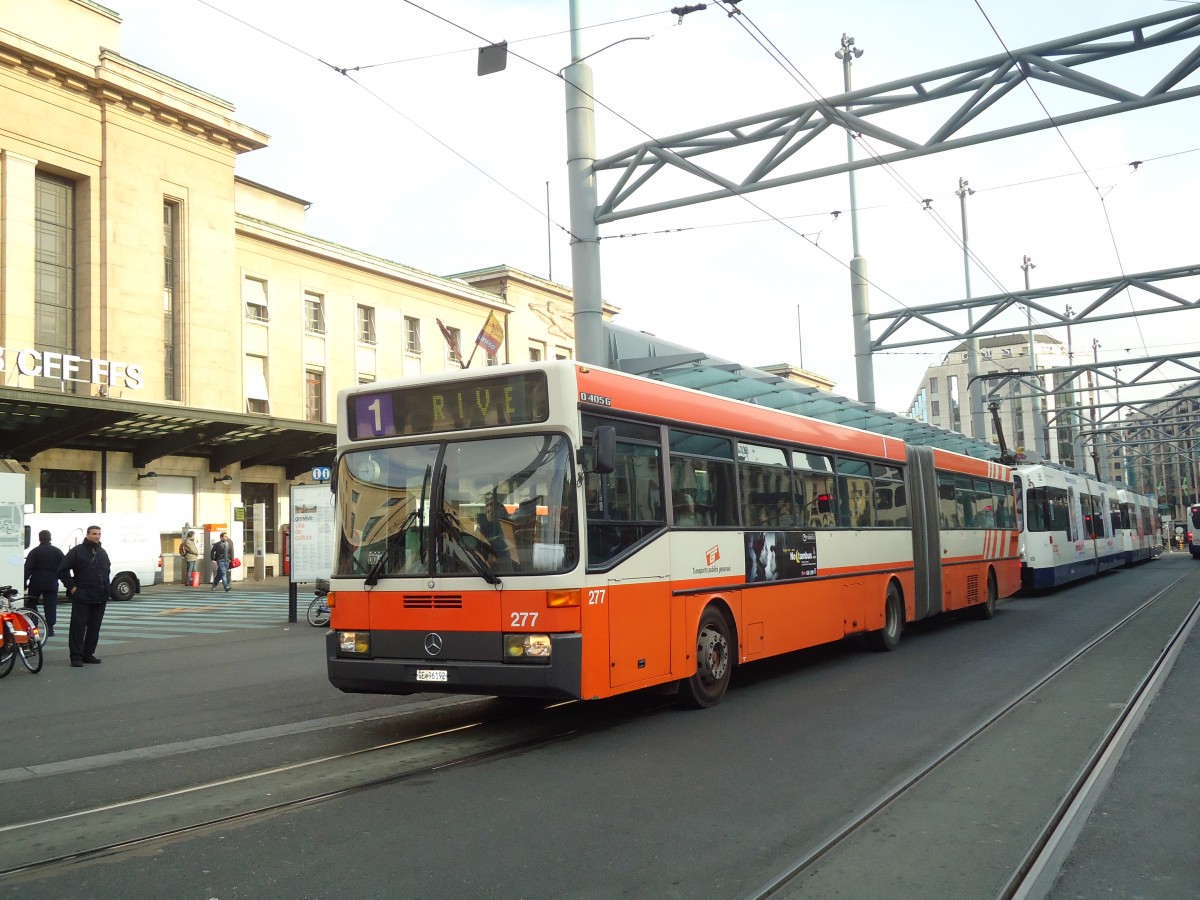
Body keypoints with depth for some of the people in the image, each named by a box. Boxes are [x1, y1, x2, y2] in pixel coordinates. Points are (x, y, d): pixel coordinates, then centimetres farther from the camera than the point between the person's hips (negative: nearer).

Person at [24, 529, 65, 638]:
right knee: (50, 606, 2)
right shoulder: (57, 551, 5)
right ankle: (50, 629, -3)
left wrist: (24, 582, -5)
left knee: (32, 604, 13)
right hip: (51, 583, 1)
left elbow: (28, 568, -7)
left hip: (36, 583, -1)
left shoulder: (35, 551, -3)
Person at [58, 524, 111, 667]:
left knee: (94, 627, 9)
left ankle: (88, 653, 17)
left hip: (100, 598, 6)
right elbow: (62, 570, -4)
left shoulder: (102, 553, 16)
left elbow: (107, 570, 30)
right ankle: (76, 656, -3)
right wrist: (71, 586, -10)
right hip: (82, 597, -6)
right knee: (78, 626, -5)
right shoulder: (77, 551, -3)